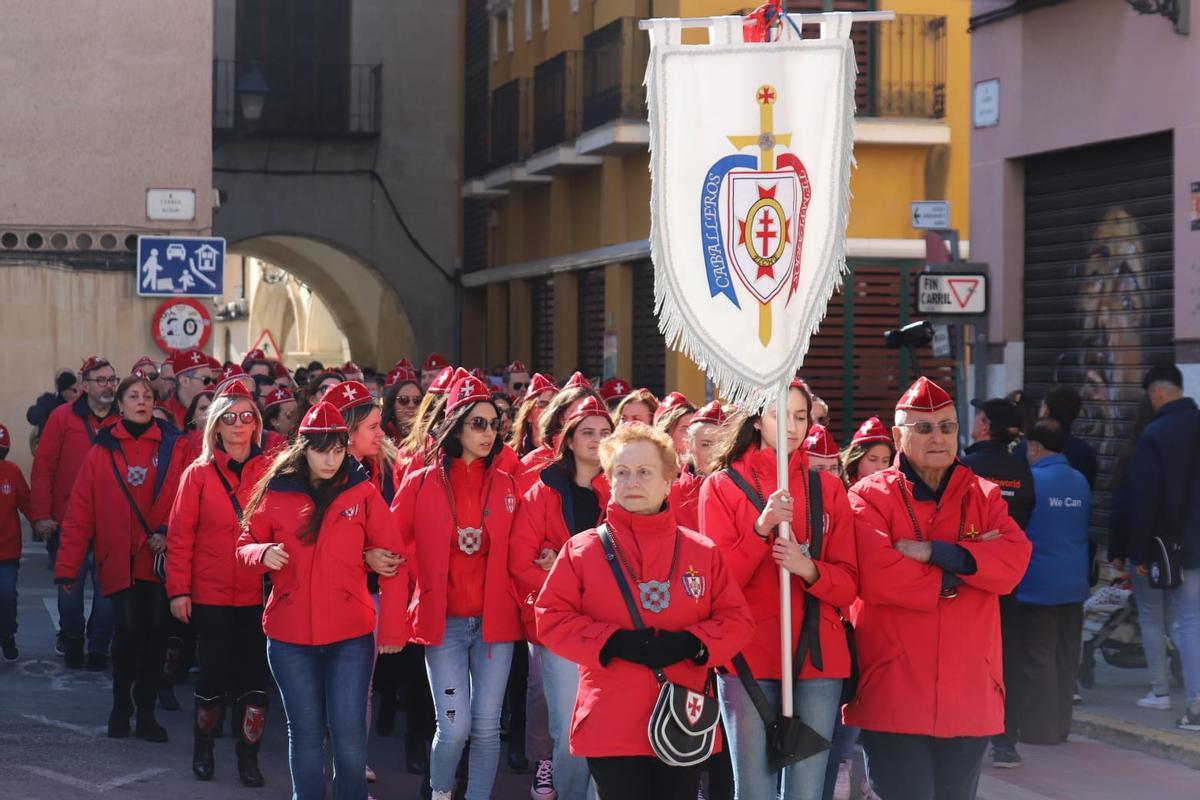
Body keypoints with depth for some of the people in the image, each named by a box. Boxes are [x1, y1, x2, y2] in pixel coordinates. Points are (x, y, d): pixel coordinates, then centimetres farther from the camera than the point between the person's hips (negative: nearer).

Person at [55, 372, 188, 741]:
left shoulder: (172, 446, 3)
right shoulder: (104, 450, 3)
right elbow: (80, 513, 1)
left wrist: (168, 532, -17)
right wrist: (67, 566, -2)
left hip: (160, 557, 1)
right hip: (120, 558, -1)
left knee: (156, 632, 1)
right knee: (127, 628, -9)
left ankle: (146, 711, 14)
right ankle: (120, 707, 11)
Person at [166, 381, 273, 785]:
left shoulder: (269, 472, 4)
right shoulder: (199, 473, 1)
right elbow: (181, 535, -1)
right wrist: (179, 590, -6)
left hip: (258, 595, 1)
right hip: (211, 595, -1)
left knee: (254, 675, 2)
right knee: (215, 674, 3)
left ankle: (248, 758, 14)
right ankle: (202, 749, 23)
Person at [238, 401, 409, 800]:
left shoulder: (363, 493, -3)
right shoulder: (275, 492, 0)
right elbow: (245, 546, 11)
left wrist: (392, 629, -7)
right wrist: (263, 554, -13)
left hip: (351, 634, -1)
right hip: (289, 636, 1)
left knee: (348, 732, -3)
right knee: (305, 732, 10)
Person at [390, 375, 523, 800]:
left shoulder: (507, 486, 6)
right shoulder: (421, 484, -1)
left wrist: (520, 605, 2)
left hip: (494, 620, 2)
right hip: (444, 620, -2)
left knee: (486, 727, 3)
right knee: (455, 727, -8)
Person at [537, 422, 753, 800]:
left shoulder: (703, 552, 8)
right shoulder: (582, 549, 3)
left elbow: (737, 620, 7)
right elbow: (551, 618, -1)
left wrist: (690, 644, -12)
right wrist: (613, 643, -14)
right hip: (611, 728, -2)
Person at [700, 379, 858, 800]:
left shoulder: (828, 488, 10)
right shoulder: (722, 486, 3)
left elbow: (849, 584, 6)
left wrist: (808, 568, -15)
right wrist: (762, 527, -18)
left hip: (817, 657, 2)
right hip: (748, 658, -2)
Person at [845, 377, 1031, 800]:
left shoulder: (984, 496, 12)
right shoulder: (870, 496, -1)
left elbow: (1014, 561, -6)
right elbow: (876, 576, -16)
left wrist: (934, 551, -14)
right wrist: (962, 569, -7)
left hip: (969, 696, 4)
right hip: (893, 696, -4)